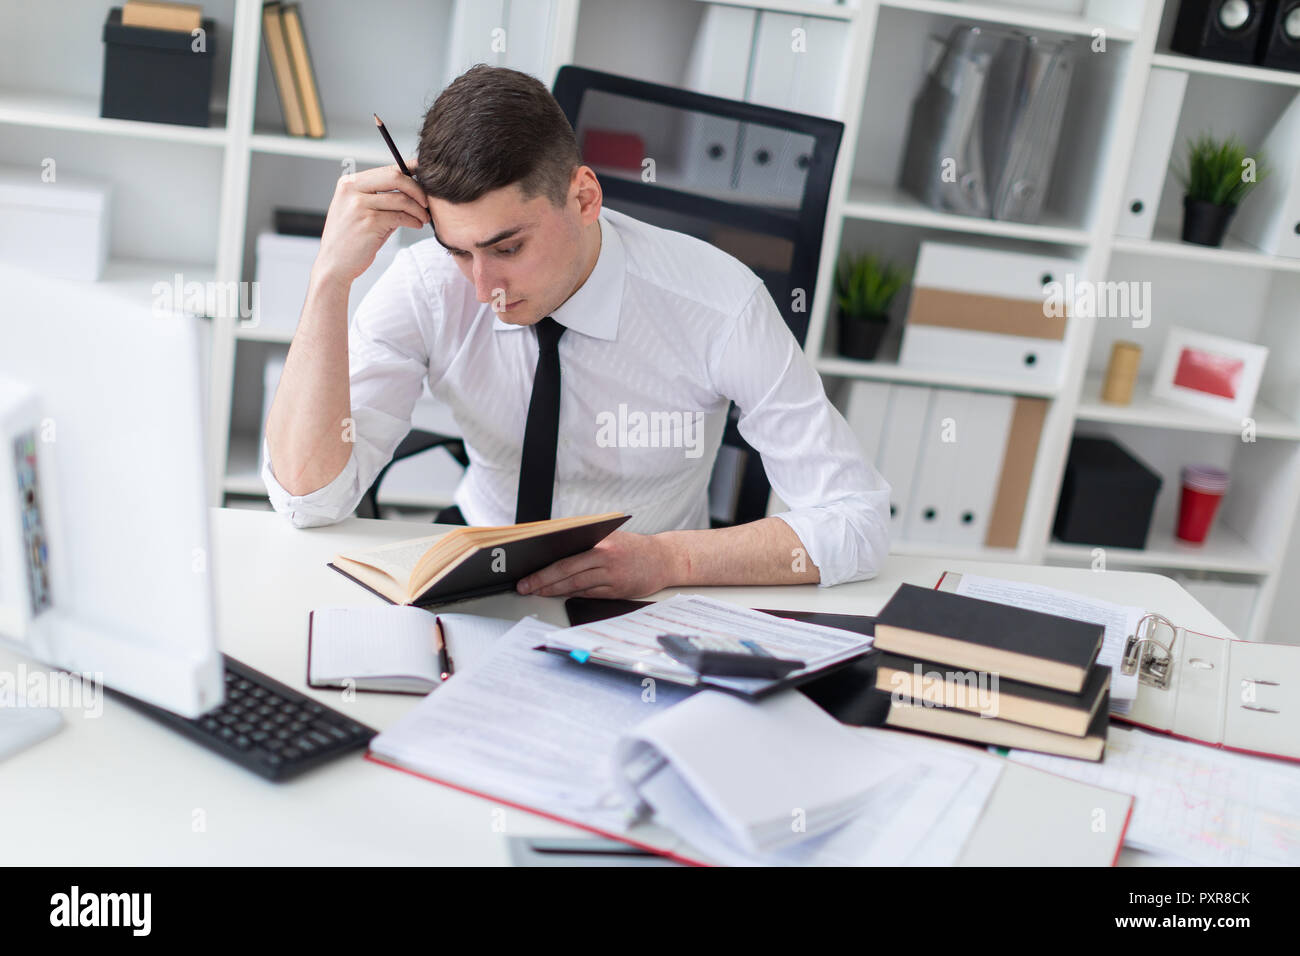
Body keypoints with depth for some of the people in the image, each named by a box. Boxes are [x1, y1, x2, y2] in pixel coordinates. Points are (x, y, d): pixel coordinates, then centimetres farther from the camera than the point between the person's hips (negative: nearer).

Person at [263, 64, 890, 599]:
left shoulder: (719, 305, -21)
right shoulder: (425, 288, -14)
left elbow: (858, 522, -19)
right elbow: (308, 494, -20)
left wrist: (667, 558, -32)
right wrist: (331, 277, -28)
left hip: (642, 599, 0)